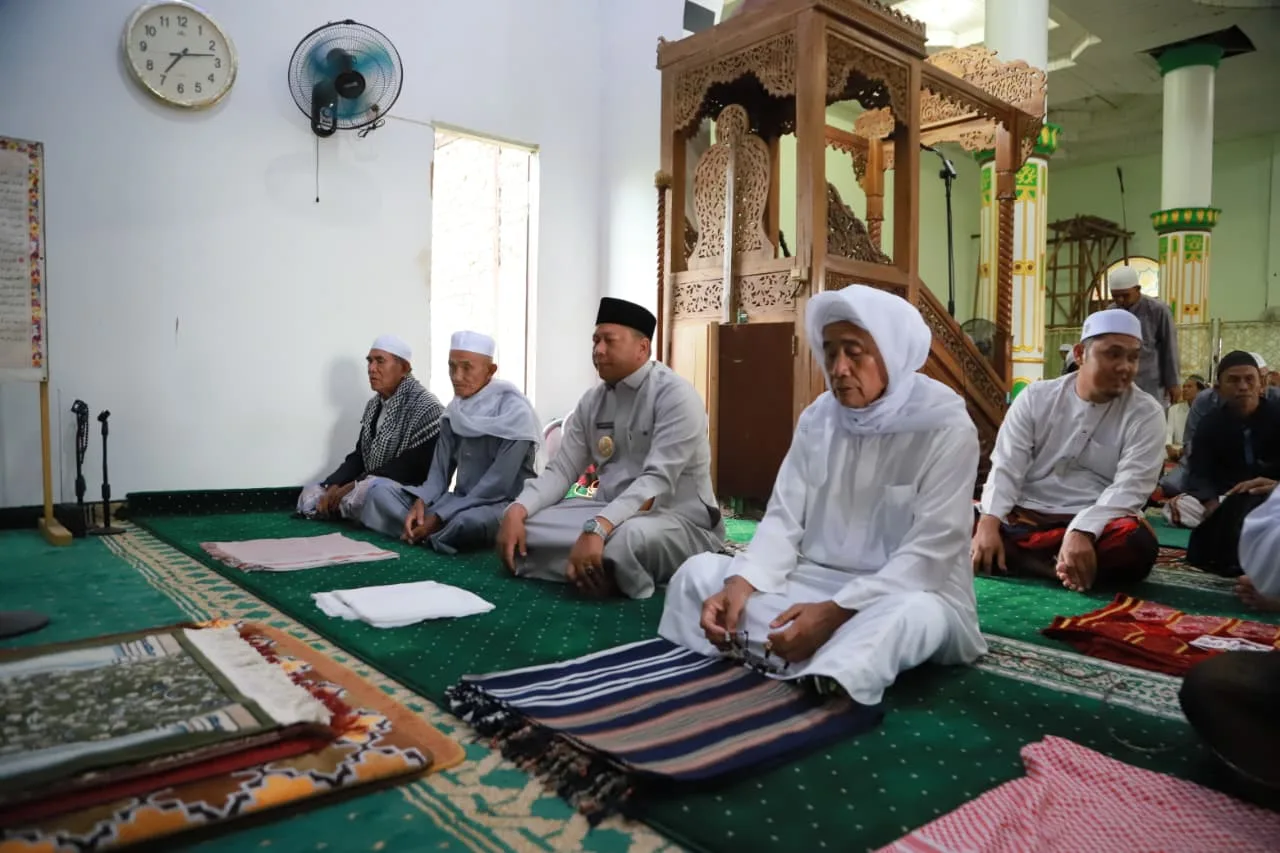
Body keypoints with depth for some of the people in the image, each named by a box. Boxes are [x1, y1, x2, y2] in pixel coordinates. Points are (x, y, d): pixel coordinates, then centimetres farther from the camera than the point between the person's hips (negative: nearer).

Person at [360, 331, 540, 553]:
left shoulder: (514, 411, -15)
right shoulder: (453, 411, 7)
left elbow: (498, 485, -20)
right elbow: (440, 471, 6)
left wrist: (440, 519, -21)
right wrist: (420, 502, -15)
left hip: (501, 506, -6)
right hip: (460, 502, 6)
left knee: (468, 521, -39)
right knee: (381, 491, -4)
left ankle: (422, 537, -9)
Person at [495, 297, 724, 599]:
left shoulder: (674, 394, -14)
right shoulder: (591, 401, 8)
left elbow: (658, 481, -24)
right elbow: (561, 470, 4)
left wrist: (596, 529, -38)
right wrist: (517, 510, -15)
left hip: (678, 521, -6)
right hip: (609, 514, 6)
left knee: (631, 538, -40)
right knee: (519, 525, -13)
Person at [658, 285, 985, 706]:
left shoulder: (945, 428, -13)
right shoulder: (817, 419, 3)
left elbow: (930, 552, -20)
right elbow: (784, 520, 0)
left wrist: (834, 612, -31)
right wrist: (740, 584, -20)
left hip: (905, 594, -5)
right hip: (816, 583, 5)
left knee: (911, 613, -40)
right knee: (700, 571, -11)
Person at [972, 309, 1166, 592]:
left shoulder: (1146, 414, 0)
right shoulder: (1036, 397, 4)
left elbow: (1129, 488, -12)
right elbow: (1006, 467, -3)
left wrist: (1082, 531, -30)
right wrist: (989, 521, -22)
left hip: (1096, 524, 0)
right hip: (1023, 517, 1)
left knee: (1137, 544, -34)